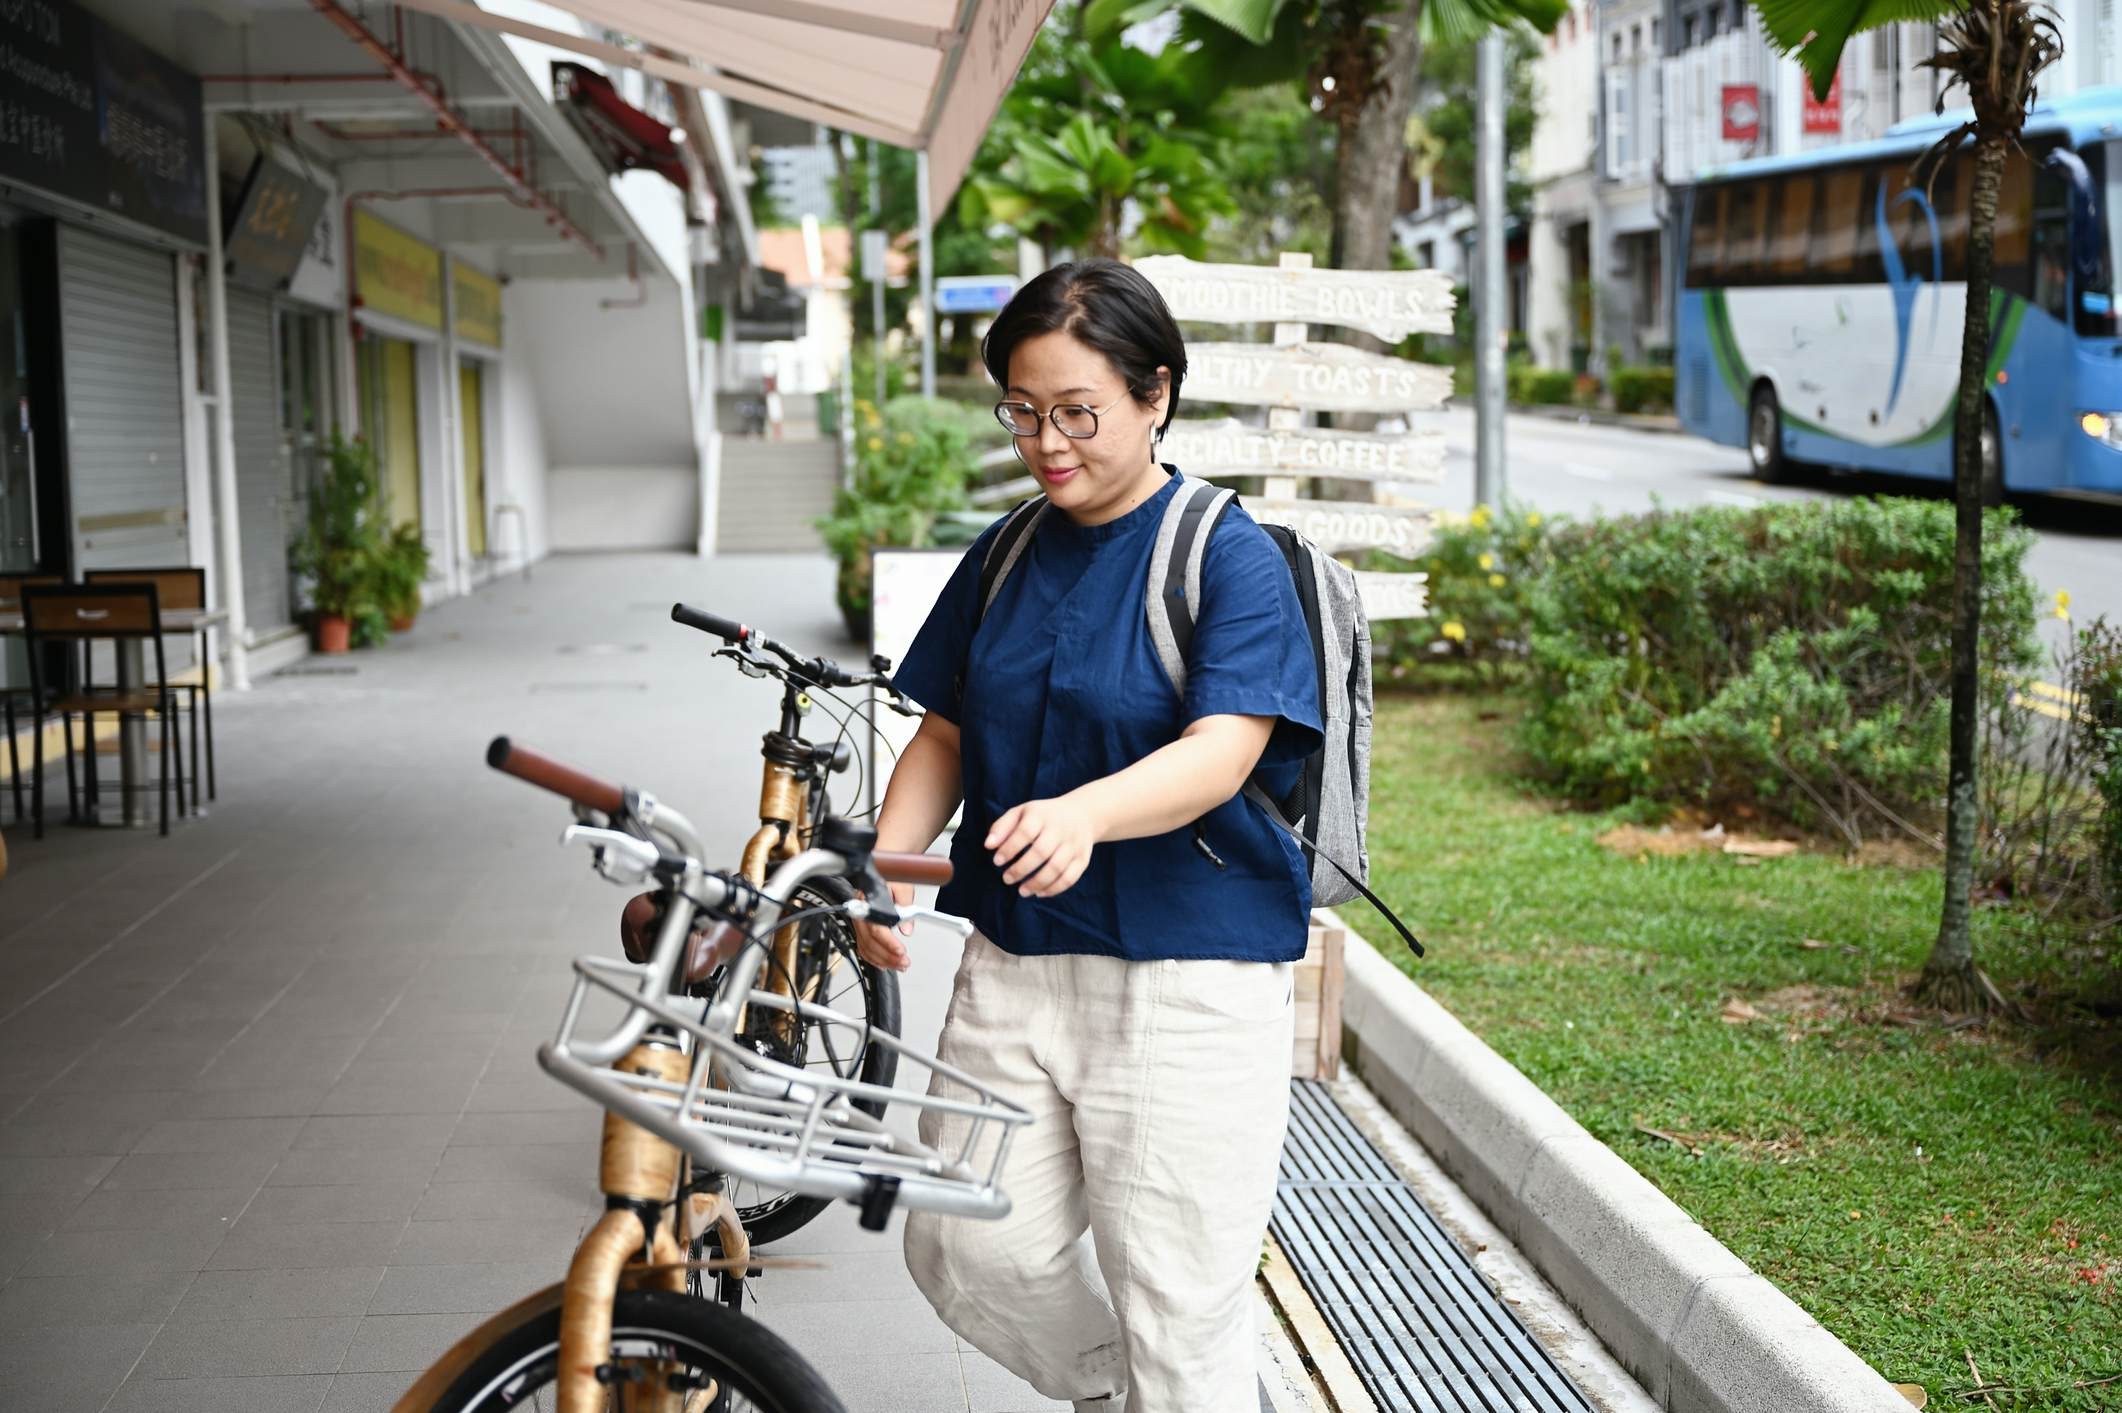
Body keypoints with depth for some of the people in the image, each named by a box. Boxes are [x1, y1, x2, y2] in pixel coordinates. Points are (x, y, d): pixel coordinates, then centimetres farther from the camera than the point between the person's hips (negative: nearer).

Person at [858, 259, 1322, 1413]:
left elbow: (1219, 751, -21)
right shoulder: (1004, 558, 10)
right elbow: (944, 734, 13)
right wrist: (885, 862, -7)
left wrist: (1086, 814, -41)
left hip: (1185, 981, -6)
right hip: (1011, 967, 6)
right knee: (969, 1254, 9)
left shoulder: (1230, 557, -9)